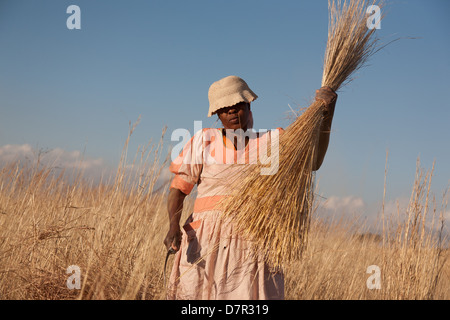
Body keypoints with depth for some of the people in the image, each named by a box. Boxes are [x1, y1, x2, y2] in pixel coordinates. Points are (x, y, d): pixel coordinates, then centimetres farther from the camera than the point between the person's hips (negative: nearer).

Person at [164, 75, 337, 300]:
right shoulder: (203, 141, 9)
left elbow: (313, 161, -2)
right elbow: (178, 189, 5)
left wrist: (326, 116, -11)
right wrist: (173, 228, -12)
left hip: (251, 250, 0)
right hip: (205, 243, 0)